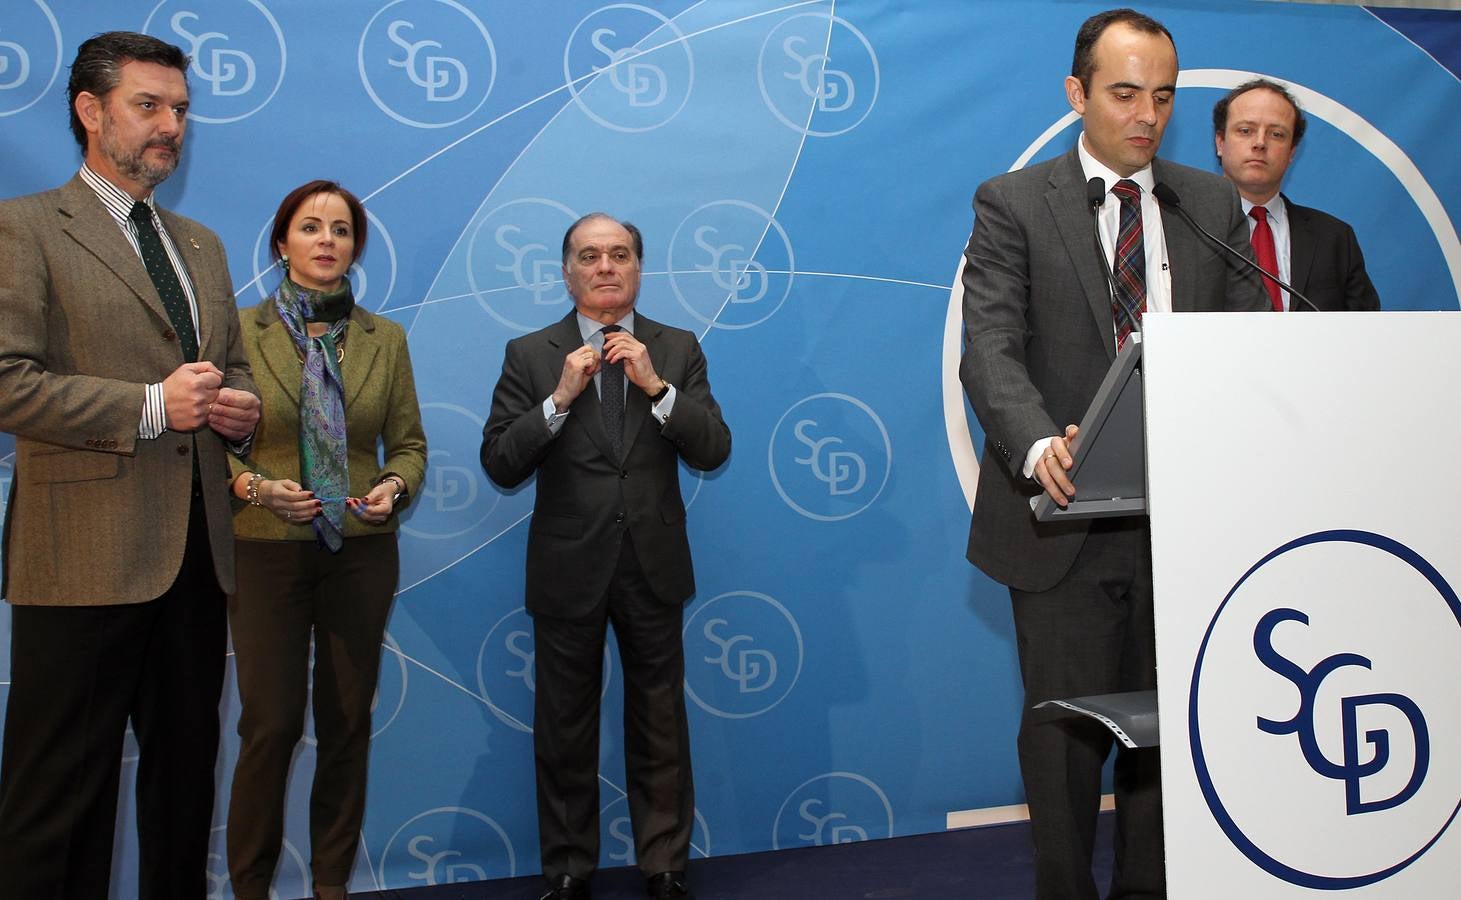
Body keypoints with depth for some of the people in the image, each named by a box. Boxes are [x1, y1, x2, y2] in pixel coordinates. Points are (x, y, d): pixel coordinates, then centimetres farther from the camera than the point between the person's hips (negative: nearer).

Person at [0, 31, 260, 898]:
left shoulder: (201, 245, 17)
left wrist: (241, 406, 1)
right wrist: (149, 407, -19)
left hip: (198, 549, 7)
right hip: (87, 555, -7)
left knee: (187, 765, 17)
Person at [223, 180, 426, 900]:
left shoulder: (385, 338, 7)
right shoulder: (242, 330, 0)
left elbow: (409, 444, 9)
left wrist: (394, 487, -11)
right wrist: (252, 485, -18)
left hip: (361, 552, 3)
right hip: (267, 551, -2)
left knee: (347, 721, 8)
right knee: (269, 725, 0)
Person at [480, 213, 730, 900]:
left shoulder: (678, 350, 3)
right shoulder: (530, 355, 0)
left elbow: (714, 451, -5)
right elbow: (500, 465, -7)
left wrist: (656, 386, -17)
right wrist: (560, 397, -18)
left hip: (653, 567, 1)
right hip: (568, 569, 0)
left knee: (660, 726, 11)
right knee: (564, 731, 11)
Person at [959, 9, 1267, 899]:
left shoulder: (1213, 205, 11)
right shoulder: (1013, 205, -1)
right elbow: (991, 347, -13)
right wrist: (1038, 445, -31)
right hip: (1069, 518, -3)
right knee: (1069, 728, 6)